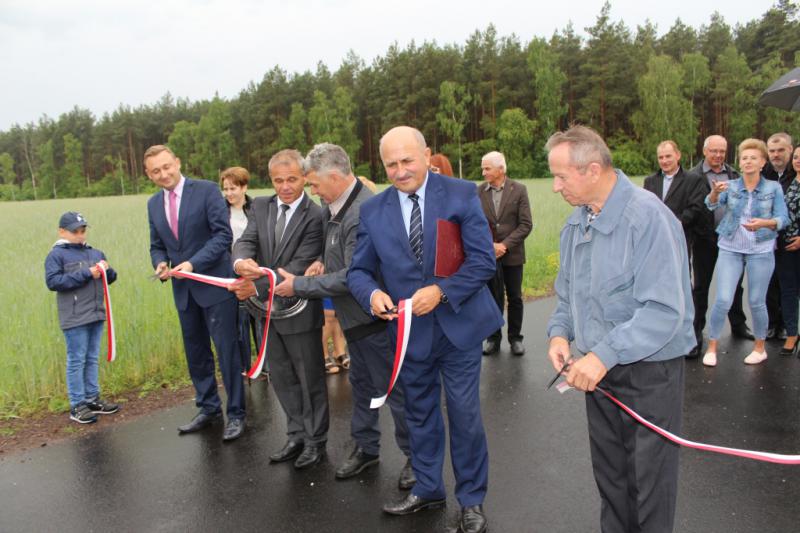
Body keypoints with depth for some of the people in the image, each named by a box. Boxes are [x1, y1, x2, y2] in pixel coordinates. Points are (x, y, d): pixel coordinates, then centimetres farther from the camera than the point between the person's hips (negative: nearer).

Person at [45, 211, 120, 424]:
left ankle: (92, 399, 22)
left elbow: (110, 278, 15)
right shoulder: (56, 255, -4)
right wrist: (86, 274, -20)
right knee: (76, 361, 0)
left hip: (96, 315, 6)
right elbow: (53, 281, -16)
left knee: (92, 359, 13)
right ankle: (77, 406, 8)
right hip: (75, 319, -6)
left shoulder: (95, 253, 13)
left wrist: (107, 270, -9)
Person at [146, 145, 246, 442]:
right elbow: (157, 245, 15)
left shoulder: (207, 190, -8)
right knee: (196, 353, 13)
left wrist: (194, 263, -22)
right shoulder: (153, 204, 9)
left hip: (214, 282, -5)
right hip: (183, 289, 6)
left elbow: (223, 234, -13)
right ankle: (208, 409, 28)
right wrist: (160, 263, -7)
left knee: (227, 350, -1)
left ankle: (236, 414, 11)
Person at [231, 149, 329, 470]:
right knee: (282, 378, 18)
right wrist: (242, 262, -33)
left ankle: (316, 441, 28)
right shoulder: (261, 206, 2)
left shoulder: (315, 216, -17)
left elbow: (299, 267, -23)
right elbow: (246, 241, -9)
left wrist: (256, 288, -31)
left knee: (311, 379, 10)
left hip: (299, 310, -6)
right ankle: (297, 435, 36)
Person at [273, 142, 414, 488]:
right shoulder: (337, 206, 3)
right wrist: (324, 261, -3)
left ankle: (415, 456, 22)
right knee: (362, 384, 21)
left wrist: (299, 285, -17)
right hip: (355, 316, 9)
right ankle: (366, 448, 37)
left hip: (373, 316, -9)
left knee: (394, 389, 4)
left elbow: (352, 277, -26)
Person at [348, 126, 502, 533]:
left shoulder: (461, 194, -8)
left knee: (464, 414, 6)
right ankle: (427, 489, 39)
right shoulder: (373, 210, -1)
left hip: (458, 324, -3)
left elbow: (483, 261, -12)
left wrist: (441, 291, -23)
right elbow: (359, 270, 3)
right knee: (420, 413, 18)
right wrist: (372, 293, -20)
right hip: (409, 330, 3)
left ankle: (472, 500, 27)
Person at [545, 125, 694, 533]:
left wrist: (604, 355, -30)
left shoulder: (648, 217, -22)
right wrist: (560, 331, -4)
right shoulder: (575, 224, 4)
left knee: (649, 485, 10)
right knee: (609, 477, 21)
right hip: (599, 372, 7)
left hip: (649, 375, -7)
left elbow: (664, 310, -28)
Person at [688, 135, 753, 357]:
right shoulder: (693, 176, -7)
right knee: (701, 286, 5)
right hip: (705, 239, -4)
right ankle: (696, 332, 14)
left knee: (734, 284, 15)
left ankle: (738, 325, 32)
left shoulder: (734, 175, 8)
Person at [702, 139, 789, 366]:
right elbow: (712, 205, -14)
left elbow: (783, 218, -8)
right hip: (730, 249, 0)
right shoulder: (730, 186, 2)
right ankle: (711, 347, 7)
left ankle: (760, 348, 24)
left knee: (756, 302, 6)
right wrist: (715, 192, -37)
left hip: (761, 251, 0)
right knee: (722, 300, -5)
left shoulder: (773, 188, 0)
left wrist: (764, 223, -29)